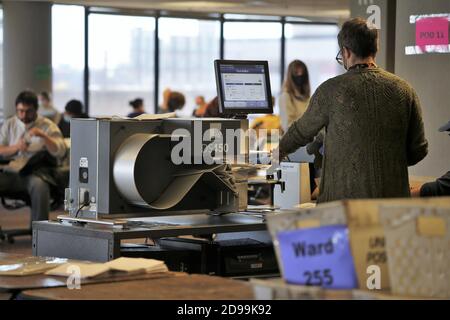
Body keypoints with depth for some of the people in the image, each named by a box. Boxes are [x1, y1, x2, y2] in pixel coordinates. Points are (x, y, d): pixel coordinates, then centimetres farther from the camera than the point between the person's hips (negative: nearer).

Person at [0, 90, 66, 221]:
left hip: (35, 173, -3)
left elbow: (60, 152, -4)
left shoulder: (48, 126, 8)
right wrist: (16, 147, -7)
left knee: (39, 185, -38)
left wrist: (43, 136, -18)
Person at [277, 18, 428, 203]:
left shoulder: (331, 90, -4)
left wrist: (280, 152, 32)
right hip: (394, 198, 3)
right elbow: (419, 150, 7)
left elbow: (302, 131, 12)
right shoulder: (404, 90, 3)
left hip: (344, 195, -3)